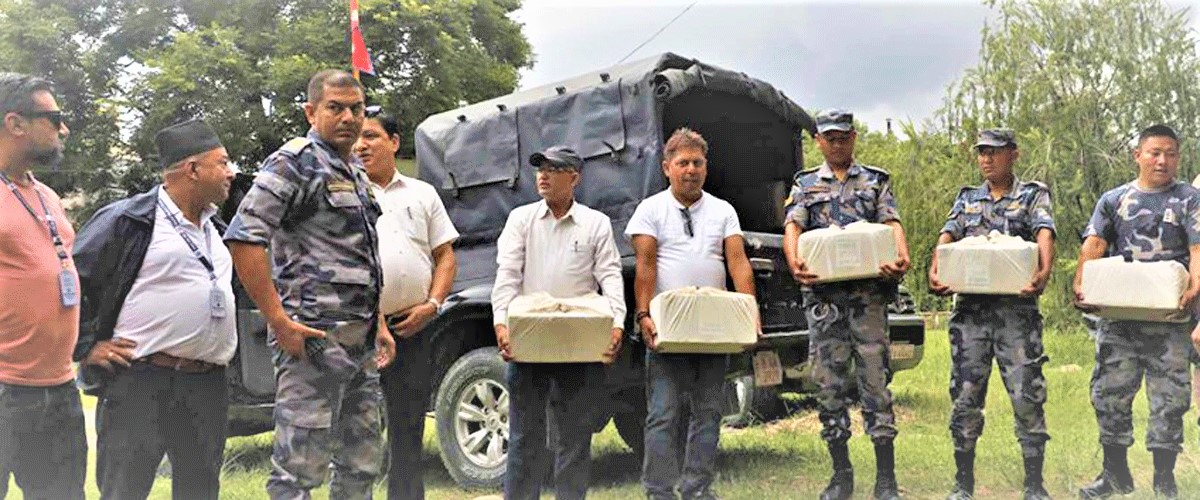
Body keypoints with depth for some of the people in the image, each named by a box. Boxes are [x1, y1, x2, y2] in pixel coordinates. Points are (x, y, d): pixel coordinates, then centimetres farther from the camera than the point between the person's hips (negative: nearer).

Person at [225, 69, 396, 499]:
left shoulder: (357, 174, 18)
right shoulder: (294, 162, -8)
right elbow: (243, 239, -17)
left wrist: (379, 323, 19)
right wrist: (280, 322, -20)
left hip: (361, 342, 9)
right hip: (314, 338, -9)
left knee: (363, 465, 15)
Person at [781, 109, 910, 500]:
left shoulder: (876, 181, 15)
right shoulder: (805, 184, 16)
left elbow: (892, 223, 1)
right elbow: (793, 225, 1)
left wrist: (902, 256, -22)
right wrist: (793, 260, -22)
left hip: (868, 291, -1)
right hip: (823, 295, 1)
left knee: (875, 377, -5)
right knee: (829, 382, 3)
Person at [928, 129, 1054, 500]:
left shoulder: (1033, 195, 8)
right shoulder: (967, 198, 18)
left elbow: (1045, 236, -9)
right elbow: (947, 237, 4)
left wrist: (1044, 272, -30)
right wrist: (934, 271, -17)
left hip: (1017, 307, -3)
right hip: (971, 308, 3)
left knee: (1027, 395, -3)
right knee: (965, 395, 4)